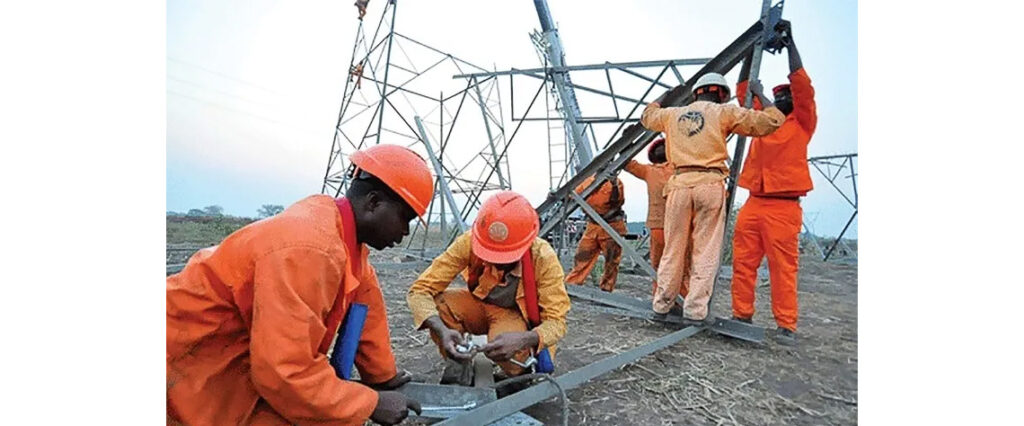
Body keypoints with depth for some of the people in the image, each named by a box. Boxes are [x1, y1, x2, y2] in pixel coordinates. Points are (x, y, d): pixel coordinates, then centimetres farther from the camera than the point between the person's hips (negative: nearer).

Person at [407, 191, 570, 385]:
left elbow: (556, 322, -26)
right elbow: (420, 290, -28)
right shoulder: (469, 242, -28)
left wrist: (523, 340, -48)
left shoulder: (543, 258, -31)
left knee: (510, 353, -35)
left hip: (517, 314, -1)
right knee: (438, 302, -29)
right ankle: (456, 366, -4)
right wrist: (442, 330, -47)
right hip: (480, 304, 2)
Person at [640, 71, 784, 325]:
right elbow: (772, 121, 9)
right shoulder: (723, 112, 8)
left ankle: (662, 305, 15)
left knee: (673, 249, 10)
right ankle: (695, 311, -1)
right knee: (705, 251, 1)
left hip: (679, 184, 3)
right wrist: (759, 94, 25)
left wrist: (666, 94, 52)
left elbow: (647, 116, 39)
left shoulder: (673, 114, 19)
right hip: (710, 184, -3)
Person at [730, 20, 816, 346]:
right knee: (743, 262, 2)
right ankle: (742, 315, 9)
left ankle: (786, 325, 1)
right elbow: (744, 92, 20)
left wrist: (790, 43, -1)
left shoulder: (802, 124, 9)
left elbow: (802, 86, -3)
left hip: (783, 207, -4)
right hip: (753, 203, 5)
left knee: (783, 267, -5)